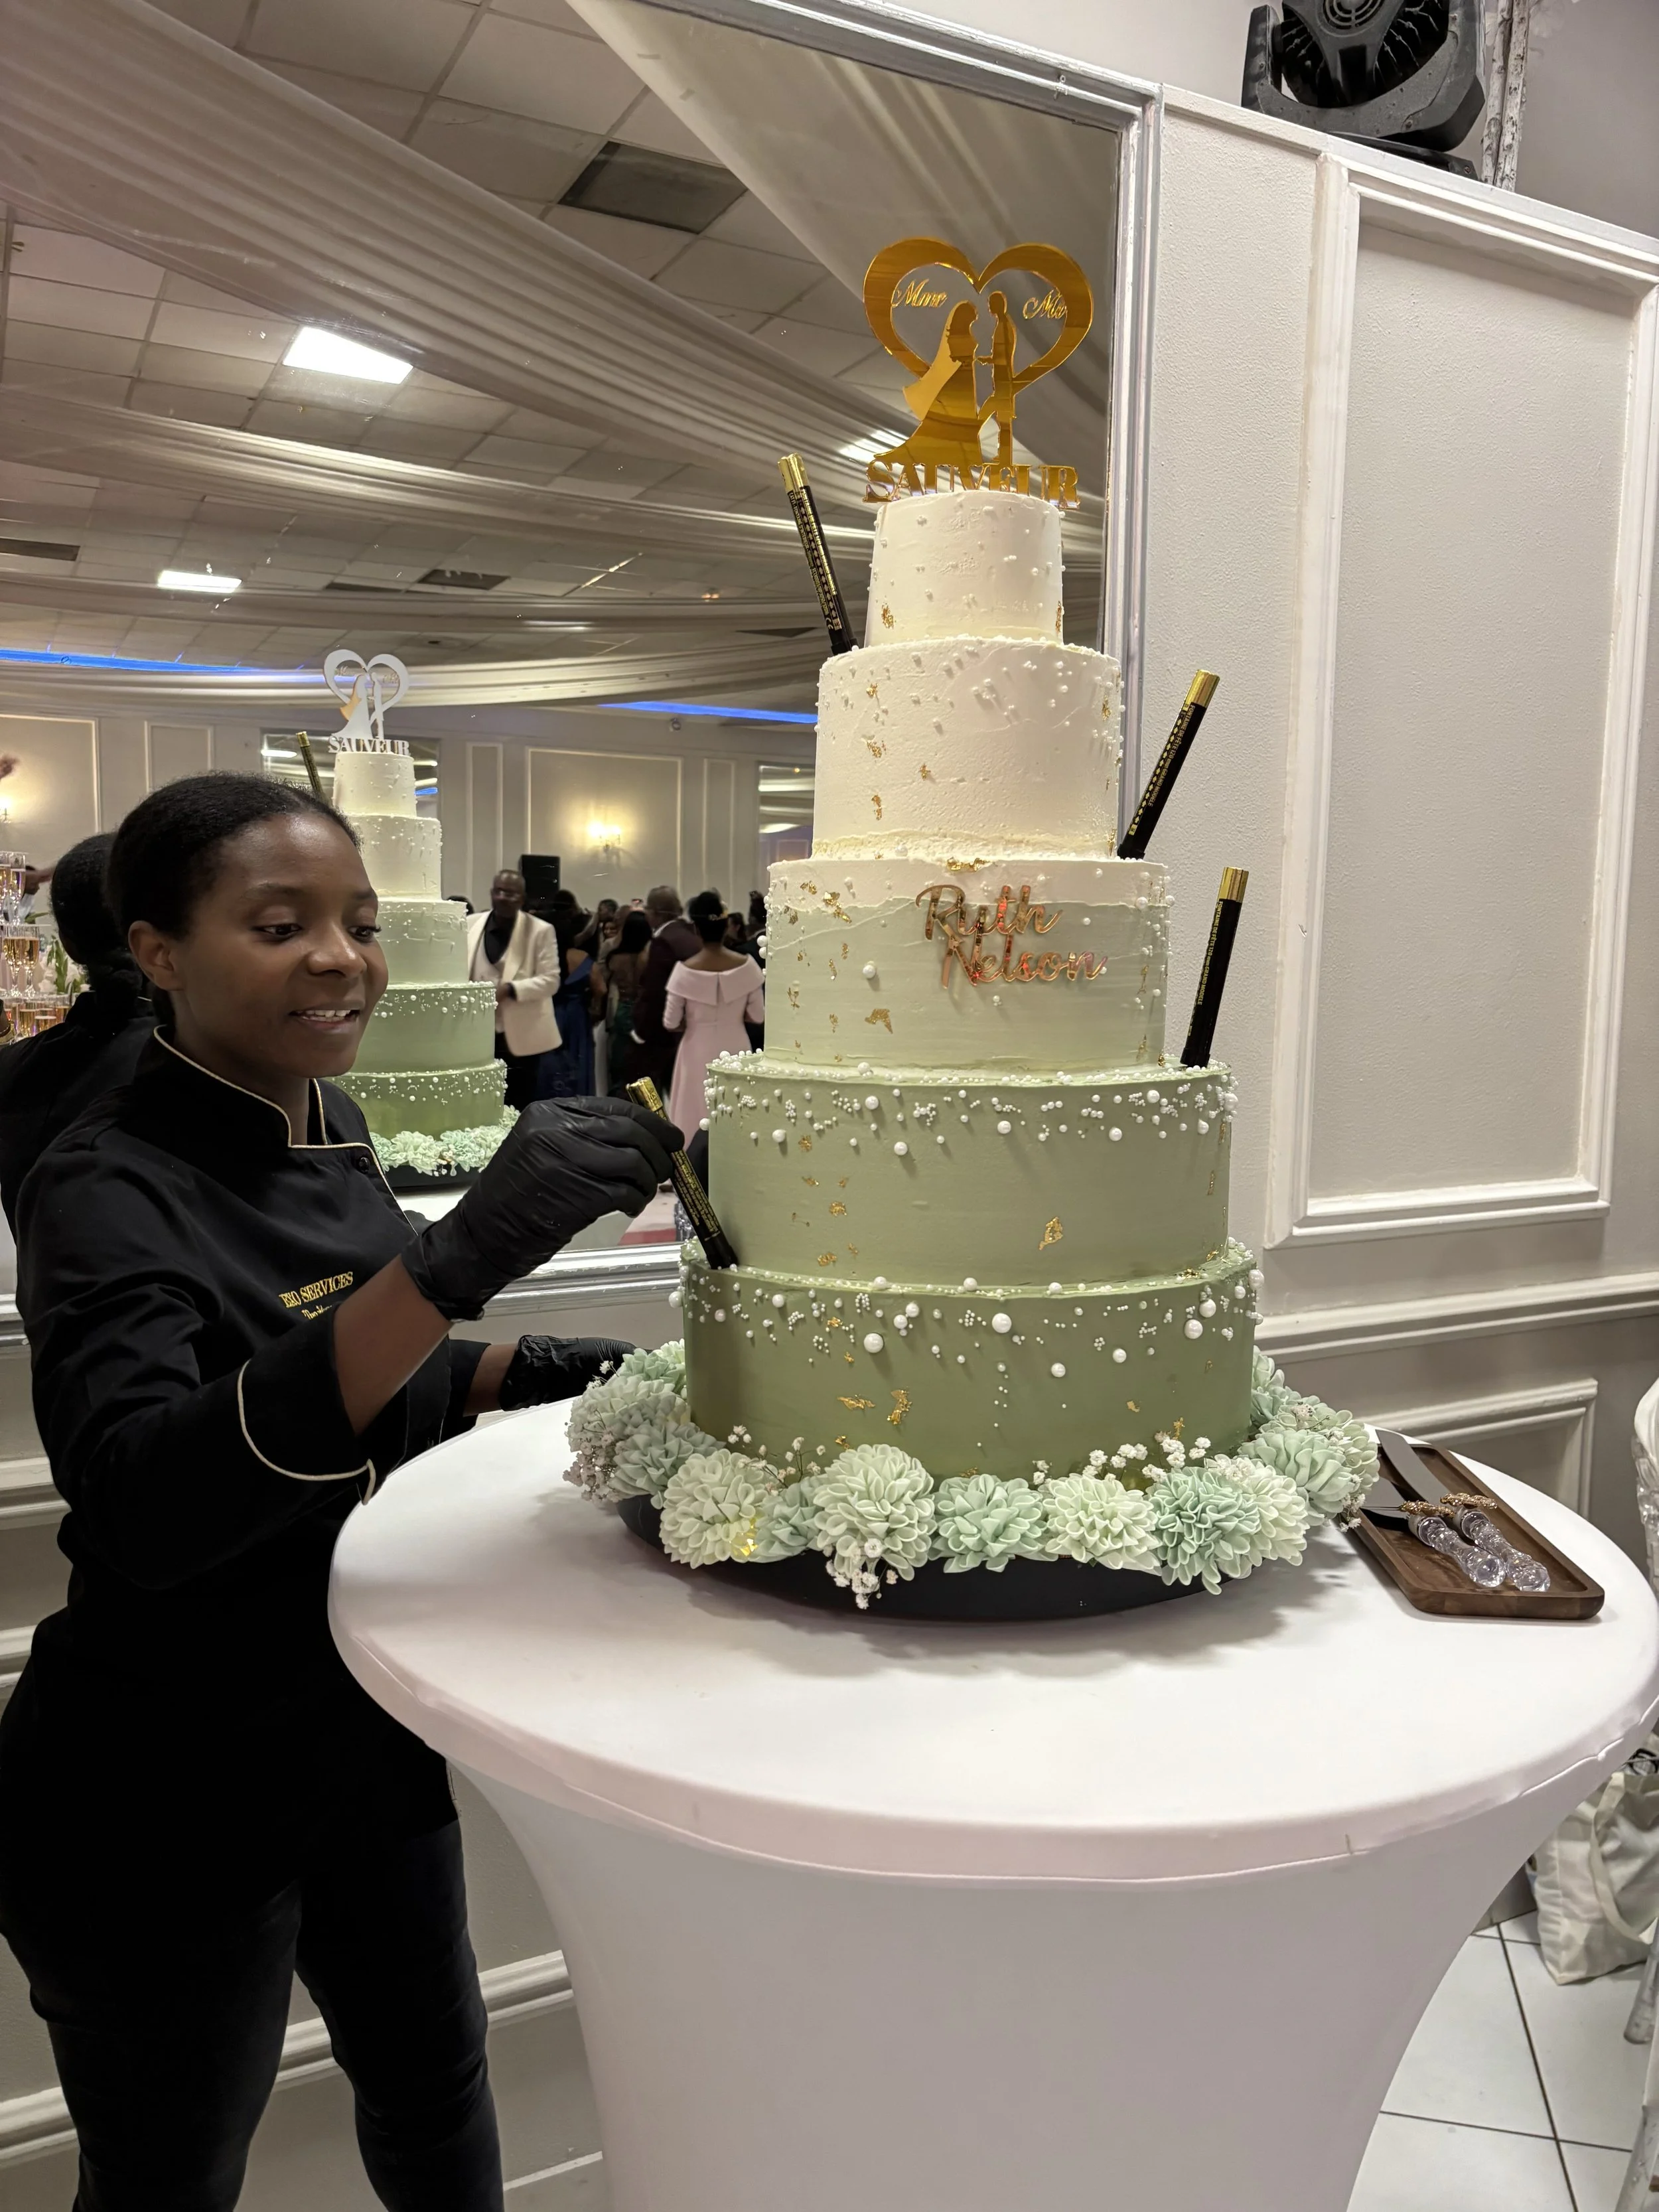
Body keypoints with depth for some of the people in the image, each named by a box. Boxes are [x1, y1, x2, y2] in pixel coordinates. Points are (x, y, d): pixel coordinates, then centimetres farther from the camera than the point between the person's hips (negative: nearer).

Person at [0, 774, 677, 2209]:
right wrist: (453, 1262, -50)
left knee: (436, 2083, 25)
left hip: (371, 1737, 7)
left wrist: (521, 1374, -5)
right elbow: (144, 1501, -41)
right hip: (165, 1798, -6)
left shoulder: (329, 1127, -2)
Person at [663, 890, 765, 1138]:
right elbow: (758, 1016, -4)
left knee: (697, 1117, 9)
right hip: (736, 1050, 2)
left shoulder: (686, 970, -15)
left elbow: (671, 1022, -9)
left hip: (699, 1053, -2)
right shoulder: (745, 965, -11)